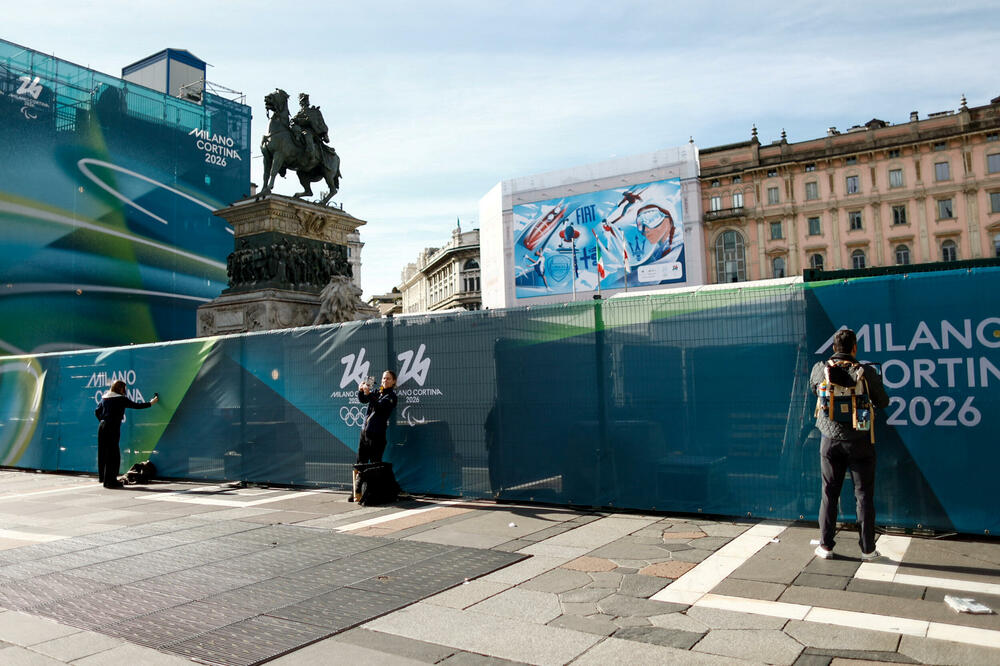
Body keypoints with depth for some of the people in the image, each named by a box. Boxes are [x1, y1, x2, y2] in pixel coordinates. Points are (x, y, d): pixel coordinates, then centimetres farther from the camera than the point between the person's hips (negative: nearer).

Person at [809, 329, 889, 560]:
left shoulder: (820, 370, -6)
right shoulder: (866, 372, -11)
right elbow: (883, 402, 2)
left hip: (830, 440, 2)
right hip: (860, 441, -2)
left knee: (829, 494, 11)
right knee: (864, 495, 9)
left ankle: (825, 546, 15)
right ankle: (867, 548, 15)